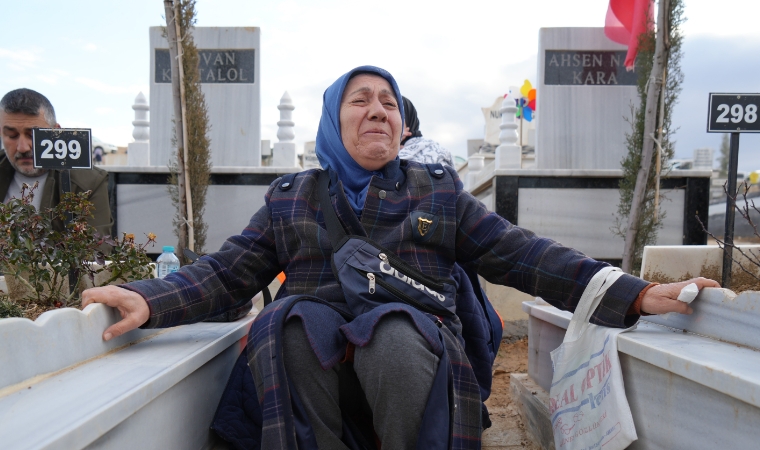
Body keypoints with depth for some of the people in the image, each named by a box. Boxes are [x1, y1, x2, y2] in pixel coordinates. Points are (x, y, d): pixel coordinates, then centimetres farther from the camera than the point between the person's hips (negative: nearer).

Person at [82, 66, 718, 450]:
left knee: (394, 333, -34)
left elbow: (521, 254, 10)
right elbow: (228, 271, 11)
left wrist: (635, 295, -1)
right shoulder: (289, 197, 18)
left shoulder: (439, 190, 17)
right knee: (293, 318, -32)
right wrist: (150, 301, -9)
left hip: (415, 340, 0)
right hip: (311, 360, 1)